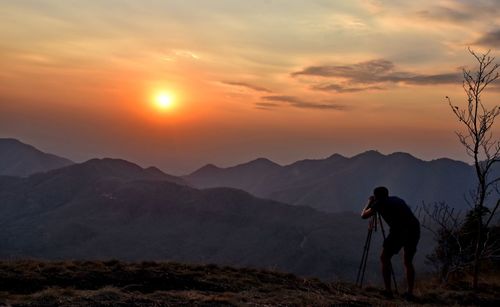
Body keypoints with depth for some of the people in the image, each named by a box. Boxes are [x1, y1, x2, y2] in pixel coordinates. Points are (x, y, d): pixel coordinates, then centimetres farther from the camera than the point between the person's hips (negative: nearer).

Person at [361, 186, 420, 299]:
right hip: (415, 228, 6)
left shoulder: (379, 203, 13)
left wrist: (369, 203, 37)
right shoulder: (396, 199, 29)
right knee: (408, 262, 20)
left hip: (399, 230, -6)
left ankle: (388, 291, 6)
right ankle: (410, 293, 13)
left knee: (384, 258, 10)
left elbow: (364, 215, 19)